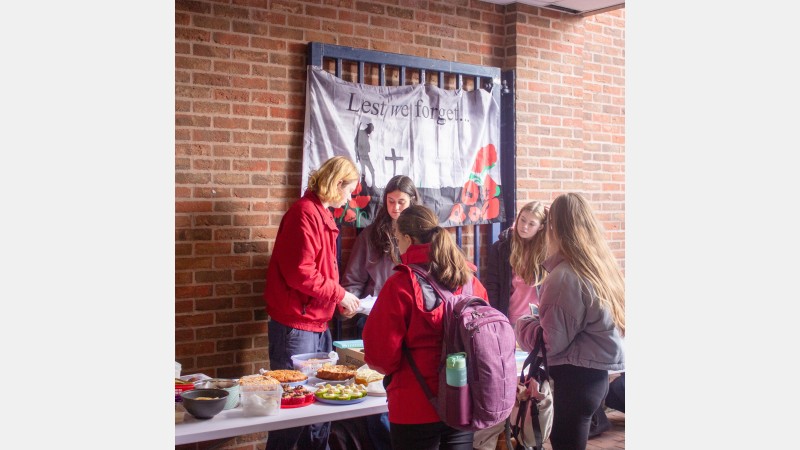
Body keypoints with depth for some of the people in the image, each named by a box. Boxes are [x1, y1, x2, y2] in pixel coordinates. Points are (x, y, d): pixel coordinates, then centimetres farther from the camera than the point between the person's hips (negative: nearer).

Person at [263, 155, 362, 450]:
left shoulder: (322, 215, 15)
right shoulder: (305, 213, -15)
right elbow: (300, 273, -22)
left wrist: (339, 300, 7)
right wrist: (339, 295, -12)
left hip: (318, 324, 10)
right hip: (296, 326, -9)